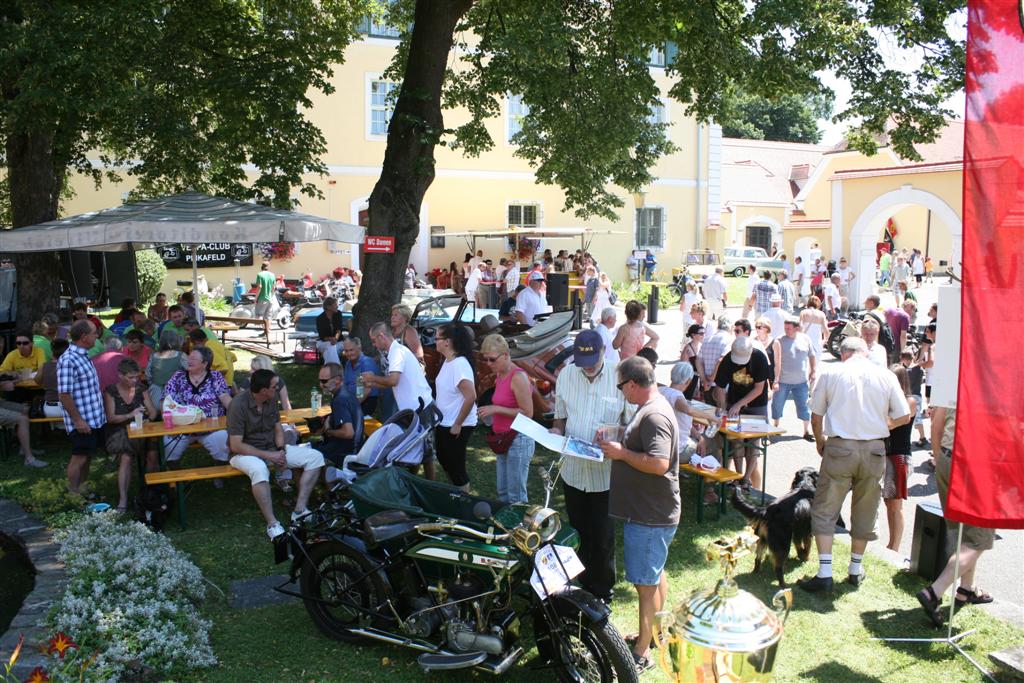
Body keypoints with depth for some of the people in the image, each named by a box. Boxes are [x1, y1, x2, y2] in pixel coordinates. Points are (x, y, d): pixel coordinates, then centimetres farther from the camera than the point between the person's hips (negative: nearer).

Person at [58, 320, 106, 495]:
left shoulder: (83, 356, 9)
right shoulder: (68, 360, -21)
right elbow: (64, 394, -22)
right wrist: (78, 420, -21)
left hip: (94, 418, 9)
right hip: (82, 421, -9)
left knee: (87, 455, 18)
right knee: (79, 457, 1)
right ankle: (73, 494, 13)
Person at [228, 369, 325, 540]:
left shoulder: (270, 400, 0)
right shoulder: (238, 405, -21)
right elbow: (236, 445, -22)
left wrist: (281, 450, -9)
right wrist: (268, 456, -22)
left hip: (271, 449, 7)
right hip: (245, 453, -7)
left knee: (315, 457, -9)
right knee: (259, 469, -43)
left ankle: (300, 510, -15)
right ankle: (272, 524, -34)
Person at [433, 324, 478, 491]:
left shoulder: (460, 364, -23)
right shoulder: (448, 362, 6)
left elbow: (471, 397, -28)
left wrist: (458, 424, -23)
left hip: (457, 427, -10)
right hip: (444, 424, 10)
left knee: (456, 467, 0)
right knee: (445, 460, 22)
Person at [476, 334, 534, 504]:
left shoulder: (518, 377, -17)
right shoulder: (499, 376, 10)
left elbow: (527, 413, -19)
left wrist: (495, 409, -19)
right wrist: (489, 412, 10)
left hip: (518, 440, -9)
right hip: (503, 440, 9)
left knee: (516, 496, -4)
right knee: (503, 492, 15)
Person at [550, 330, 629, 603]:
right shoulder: (566, 374, 1)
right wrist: (557, 430, -8)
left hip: (606, 472, -4)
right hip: (573, 469, 4)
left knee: (603, 537, 6)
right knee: (578, 533, 18)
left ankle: (603, 592, 24)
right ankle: (582, 585, 35)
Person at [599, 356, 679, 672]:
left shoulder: (654, 416, -22)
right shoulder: (650, 408, 11)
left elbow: (659, 463, -31)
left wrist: (622, 453, -21)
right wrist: (617, 447, 7)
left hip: (649, 516, -11)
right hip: (650, 512, 11)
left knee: (646, 583, -2)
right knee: (655, 576, 22)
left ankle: (642, 653, 6)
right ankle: (657, 633, 38)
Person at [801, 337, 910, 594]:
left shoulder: (831, 373, 0)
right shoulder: (886, 376, 3)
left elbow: (816, 416, 2)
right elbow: (904, 416, 5)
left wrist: (820, 442, 19)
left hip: (839, 448, -2)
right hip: (874, 449, 2)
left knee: (824, 510, 4)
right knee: (865, 512, 16)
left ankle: (825, 574, -3)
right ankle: (856, 569, 26)